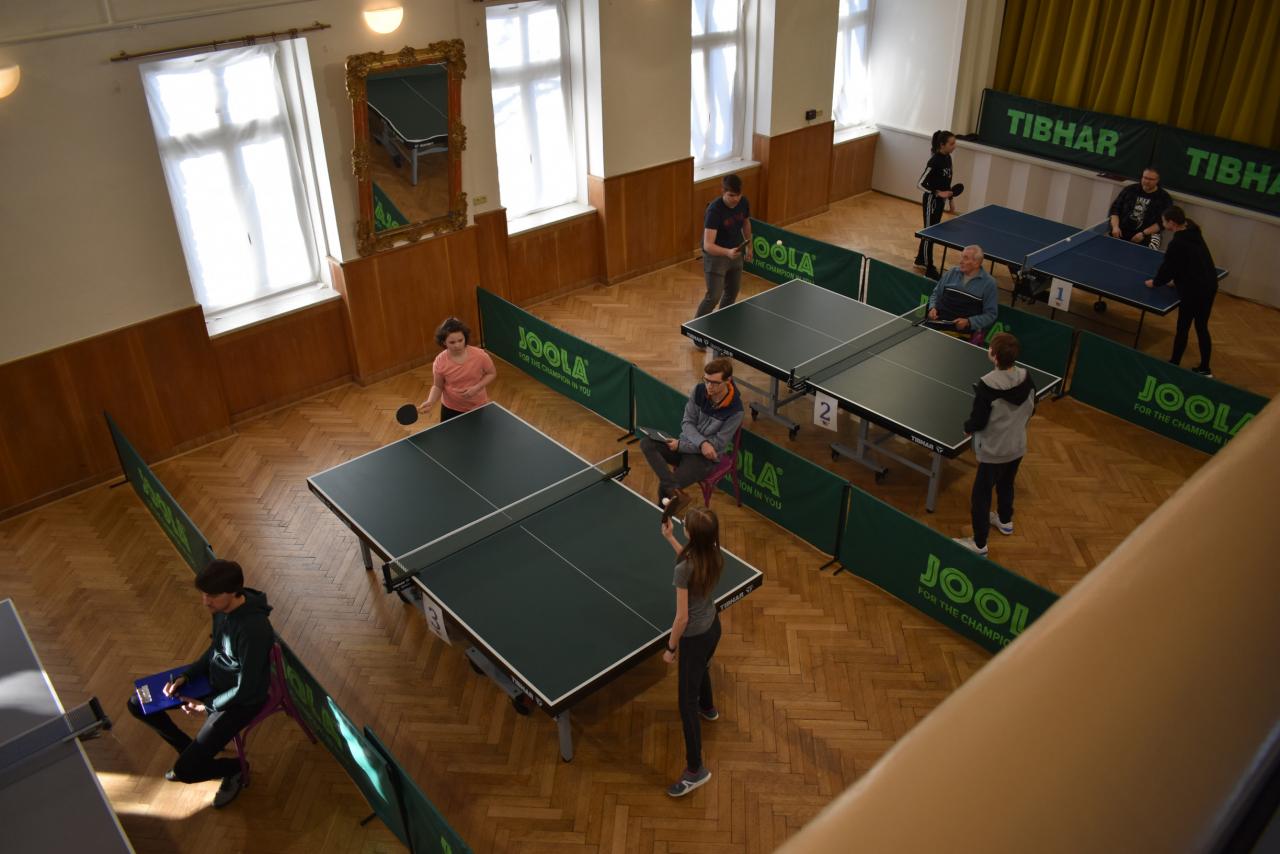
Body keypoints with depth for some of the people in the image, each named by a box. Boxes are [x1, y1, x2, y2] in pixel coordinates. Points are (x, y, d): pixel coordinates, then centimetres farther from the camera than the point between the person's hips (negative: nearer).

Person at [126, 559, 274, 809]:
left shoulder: (253, 629, -35)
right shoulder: (223, 608, -10)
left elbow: (246, 690, -25)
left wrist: (207, 706, -14)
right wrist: (185, 676, -3)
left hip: (241, 701, -9)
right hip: (213, 680, 9)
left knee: (187, 771, -15)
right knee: (137, 705, 11)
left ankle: (235, 769, 18)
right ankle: (193, 751, 27)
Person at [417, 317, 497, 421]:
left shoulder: (479, 355, -22)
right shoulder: (440, 362, -19)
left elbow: (492, 373, -6)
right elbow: (437, 386, -5)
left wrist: (476, 388, -21)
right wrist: (430, 402, -24)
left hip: (478, 407, 0)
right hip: (451, 409, 0)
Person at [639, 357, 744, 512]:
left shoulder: (735, 411, -21)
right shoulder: (699, 390, -8)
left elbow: (717, 445, -16)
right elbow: (687, 422, -4)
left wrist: (680, 446, -16)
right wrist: (702, 443, -25)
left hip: (705, 457, -5)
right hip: (686, 444, 6)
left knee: (664, 488, -25)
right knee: (646, 443, -23)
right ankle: (675, 492, -36)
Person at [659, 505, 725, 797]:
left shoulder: (683, 570, -34)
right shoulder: (714, 556, -12)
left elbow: (682, 617, -27)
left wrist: (670, 648, -12)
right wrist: (670, 538, 12)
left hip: (694, 637, -8)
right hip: (713, 627, 8)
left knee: (686, 702, 4)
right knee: (701, 669, 38)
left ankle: (695, 769, 12)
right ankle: (708, 708, 68)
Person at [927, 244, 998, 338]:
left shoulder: (989, 283, 1)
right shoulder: (952, 272, 13)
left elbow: (990, 314, 0)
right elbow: (936, 294, 24)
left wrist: (968, 322, -14)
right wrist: (932, 308, 3)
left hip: (964, 330, -4)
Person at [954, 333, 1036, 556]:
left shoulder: (987, 386, -31)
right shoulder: (1026, 377, -11)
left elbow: (977, 422, -23)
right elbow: (1031, 409, 4)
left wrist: (967, 427, -1)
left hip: (993, 451, -7)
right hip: (1018, 447, 7)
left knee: (980, 495, 8)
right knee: (1006, 484, 30)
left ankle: (979, 544, 17)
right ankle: (1005, 521, 53)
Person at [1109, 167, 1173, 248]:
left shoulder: (1164, 198, 5)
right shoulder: (1130, 190, 13)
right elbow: (1115, 208, 12)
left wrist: (1144, 234, -14)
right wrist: (1115, 227, -5)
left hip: (1148, 234, -2)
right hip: (1122, 231, 2)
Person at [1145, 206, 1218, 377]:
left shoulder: (1177, 243, -20)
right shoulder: (1192, 233, 6)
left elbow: (1168, 267, -10)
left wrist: (1155, 282, 6)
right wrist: (1177, 280, 19)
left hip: (1194, 290, -9)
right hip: (1209, 285, 9)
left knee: (1182, 328, 6)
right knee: (1202, 327, 16)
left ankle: (1174, 364, 18)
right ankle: (1204, 368, 23)